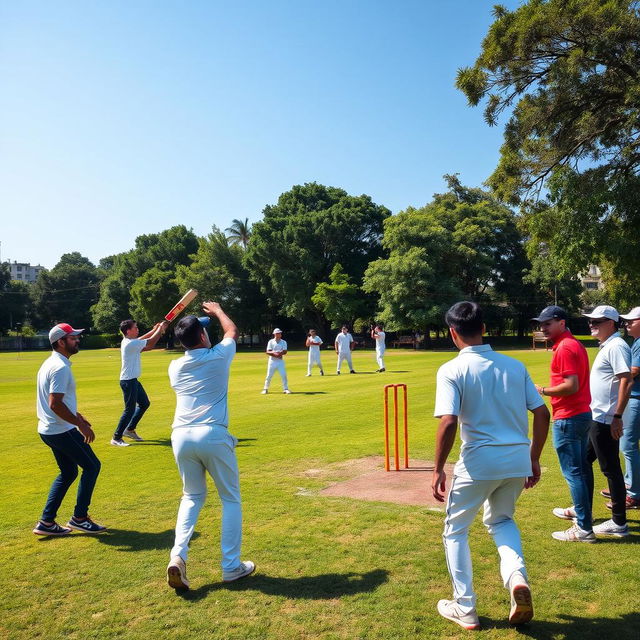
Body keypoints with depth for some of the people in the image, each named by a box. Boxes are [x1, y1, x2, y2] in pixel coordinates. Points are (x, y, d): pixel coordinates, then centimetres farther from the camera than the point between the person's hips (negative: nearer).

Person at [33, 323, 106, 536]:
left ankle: (46, 522, 21)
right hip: (62, 431, -10)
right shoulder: (60, 367, -20)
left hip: (49, 430, 10)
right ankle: (79, 518, 9)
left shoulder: (51, 363, 12)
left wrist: (75, 415, 23)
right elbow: (55, 404, -26)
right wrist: (80, 424, -20)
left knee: (68, 472, 18)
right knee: (92, 466, 1)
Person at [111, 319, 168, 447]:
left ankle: (130, 429, 28)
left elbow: (141, 339, 21)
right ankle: (116, 438, 3)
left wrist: (154, 330, 12)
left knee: (145, 403, 19)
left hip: (133, 380, 10)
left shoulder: (127, 341, 7)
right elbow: (151, 342, -14)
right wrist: (160, 328, -1)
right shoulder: (131, 343, -21)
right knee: (130, 410, -5)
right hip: (128, 381, -10)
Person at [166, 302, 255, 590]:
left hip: (181, 437, 4)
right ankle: (231, 566, 17)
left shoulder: (175, 367, 10)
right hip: (213, 435, -4)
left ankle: (178, 555, 6)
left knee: (192, 496, 23)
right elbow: (232, 332, 20)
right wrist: (217, 310, 37)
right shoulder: (218, 356, 0)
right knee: (231, 499, 13)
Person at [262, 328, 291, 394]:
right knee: (269, 376, 2)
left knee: (284, 375, -6)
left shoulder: (283, 342, 4)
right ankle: (265, 389, 16)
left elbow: (285, 352, -8)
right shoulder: (271, 342, 1)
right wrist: (275, 354, -24)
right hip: (272, 361, -1)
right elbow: (268, 352, -7)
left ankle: (286, 389, 5)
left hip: (280, 361, 1)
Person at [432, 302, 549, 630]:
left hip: (479, 462, -5)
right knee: (501, 519, 31)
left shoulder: (452, 370, -10)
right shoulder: (514, 365, 6)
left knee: (455, 531, 18)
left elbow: (449, 423, -19)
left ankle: (465, 609, 23)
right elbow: (542, 413, 5)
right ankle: (517, 578, 9)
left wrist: (438, 469, -9)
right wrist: (534, 459, 15)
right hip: (518, 460, 5)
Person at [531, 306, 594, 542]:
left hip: (568, 419, -11)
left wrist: (542, 390, -14)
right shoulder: (576, 345, 13)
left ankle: (584, 528, 2)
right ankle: (581, 510, 38)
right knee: (581, 468, 22)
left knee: (573, 472, -4)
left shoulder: (565, 348, -19)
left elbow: (571, 386, -25)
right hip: (583, 414, 11)